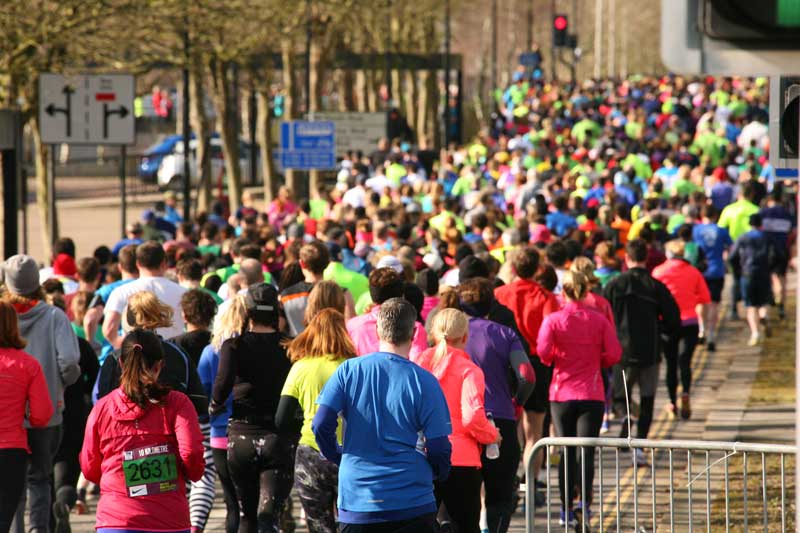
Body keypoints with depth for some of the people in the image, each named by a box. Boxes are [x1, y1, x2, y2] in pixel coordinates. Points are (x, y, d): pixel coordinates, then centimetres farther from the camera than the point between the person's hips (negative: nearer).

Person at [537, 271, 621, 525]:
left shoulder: (553, 320, -4)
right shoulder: (599, 320, -1)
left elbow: (543, 352, -15)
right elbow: (614, 354, -6)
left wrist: (554, 360, 8)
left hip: (562, 393, 0)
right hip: (592, 394, 0)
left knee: (566, 452, 9)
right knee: (587, 451, -2)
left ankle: (567, 508, 11)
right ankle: (585, 500, -20)